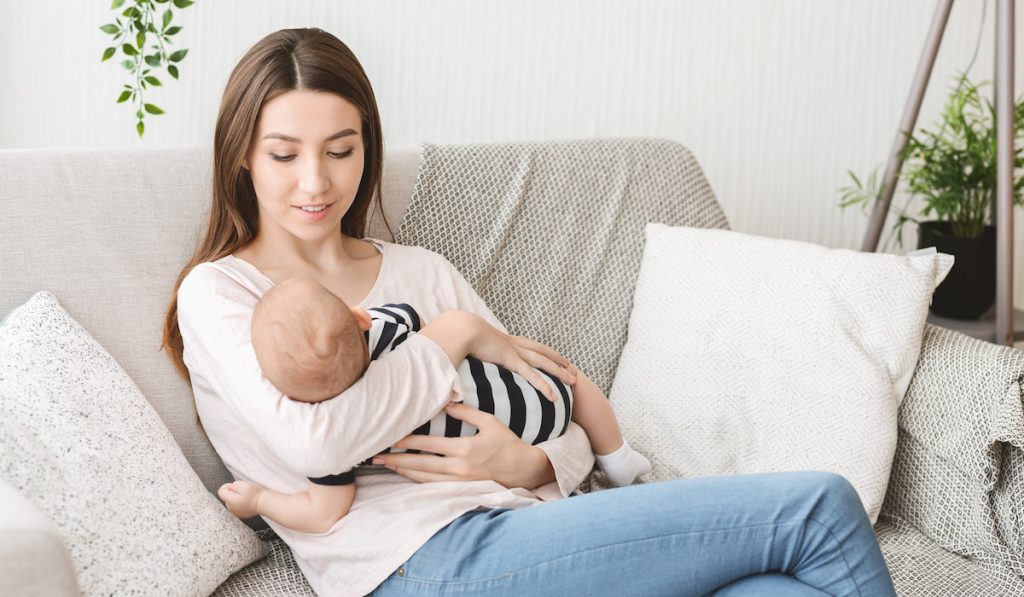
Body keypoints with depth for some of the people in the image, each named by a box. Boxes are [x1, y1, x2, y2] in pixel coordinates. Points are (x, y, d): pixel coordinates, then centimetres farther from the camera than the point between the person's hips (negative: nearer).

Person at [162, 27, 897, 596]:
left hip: (515, 524, 6)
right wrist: (452, 334, -2)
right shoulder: (217, 292, 6)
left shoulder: (421, 271, 22)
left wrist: (528, 464, -6)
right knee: (816, 508, -15)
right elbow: (312, 440, -14)